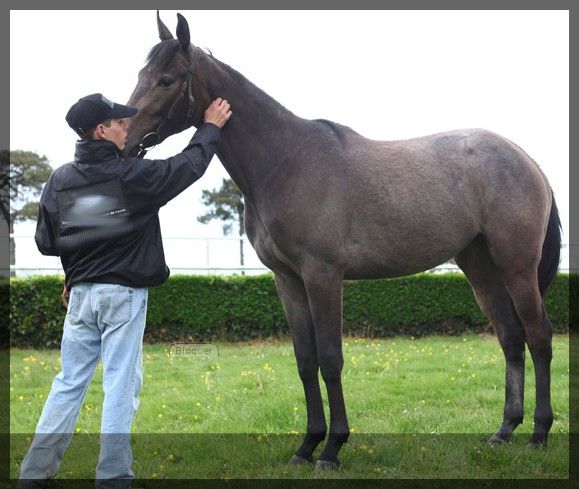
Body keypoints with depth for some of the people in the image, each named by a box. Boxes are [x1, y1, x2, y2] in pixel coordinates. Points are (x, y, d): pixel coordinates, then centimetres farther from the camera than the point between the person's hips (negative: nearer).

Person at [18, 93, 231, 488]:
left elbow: (46, 241, 5)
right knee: (120, 387, 1)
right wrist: (211, 128, 17)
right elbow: (188, 166, 3)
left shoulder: (60, 180, 2)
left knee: (69, 383, 12)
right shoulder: (132, 175, -10)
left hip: (81, 293, 5)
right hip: (124, 293, -5)